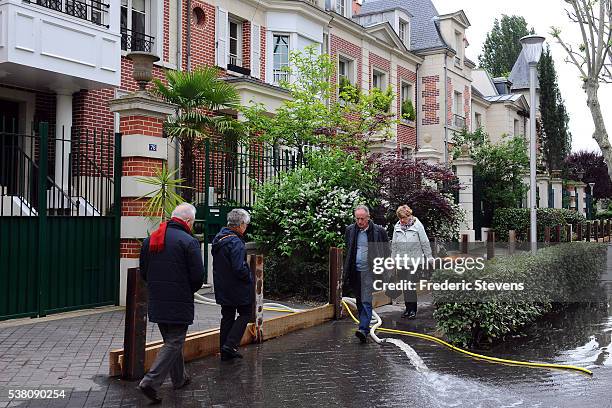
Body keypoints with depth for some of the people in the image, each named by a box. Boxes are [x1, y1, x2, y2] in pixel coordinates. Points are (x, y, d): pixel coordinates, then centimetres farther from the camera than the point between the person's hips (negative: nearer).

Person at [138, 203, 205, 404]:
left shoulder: (150, 240, 9)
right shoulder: (189, 242, -13)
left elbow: (143, 272, 12)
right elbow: (198, 276, -14)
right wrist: (189, 290, 6)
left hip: (156, 302, 7)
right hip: (179, 304, -7)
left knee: (171, 340, 20)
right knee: (174, 343, 0)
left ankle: (179, 378, 32)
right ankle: (150, 381, -9)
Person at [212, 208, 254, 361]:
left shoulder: (218, 239, 8)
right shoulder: (235, 242, -21)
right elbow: (239, 268, -26)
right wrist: (249, 278, -8)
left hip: (222, 288, 8)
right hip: (238, 288, -8)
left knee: (227, 317, 14)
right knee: (245, 314, 8)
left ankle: (225, 353, 19)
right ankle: (230, 345, -3)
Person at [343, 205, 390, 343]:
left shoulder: (379, 231, -6)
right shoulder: (350, 230, 5)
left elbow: (386, 251, 4)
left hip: (369, 271, -5)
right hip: (354, 271, 5)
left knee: (366, 301, -14)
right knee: (359, 301, 14)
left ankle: (363, 329, -19)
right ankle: (364, 324, 29)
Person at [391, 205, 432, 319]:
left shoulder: (417, 225, -7)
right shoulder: (397, 227, 3)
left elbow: (425, 243, -2)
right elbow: (394, 245, 11)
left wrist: (428, 258, 0)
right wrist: (393, 259, 12)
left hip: (415, 260, -4)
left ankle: (413, 309, 0)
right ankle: (408, 308, 21)